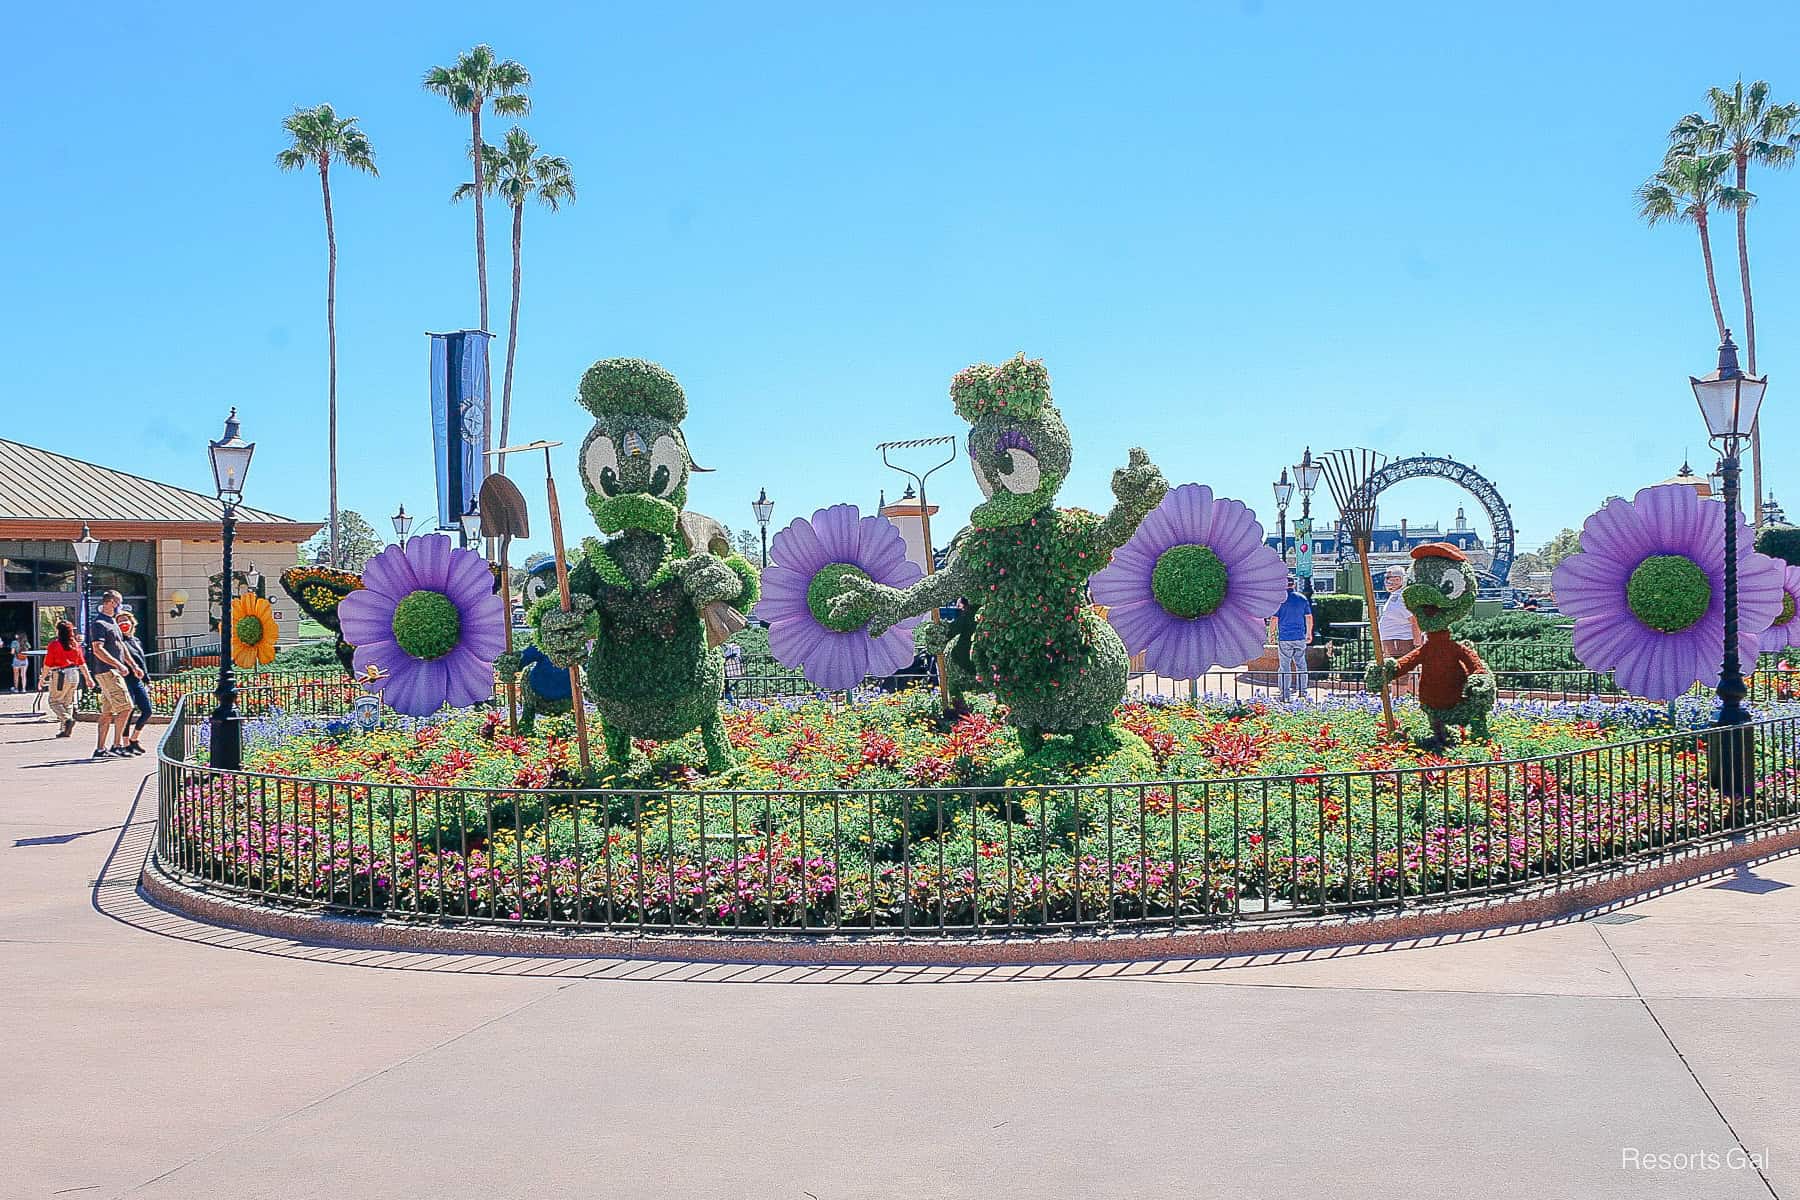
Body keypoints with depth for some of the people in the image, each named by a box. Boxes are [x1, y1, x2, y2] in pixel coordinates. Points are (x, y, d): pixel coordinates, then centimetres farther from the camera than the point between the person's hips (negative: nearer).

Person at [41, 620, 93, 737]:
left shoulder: (54, 644, -8)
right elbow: (82, 663, 9)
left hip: (60, 675, -5)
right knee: (68, 702, 12)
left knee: (55, 701, 3)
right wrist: (88, 678, 15)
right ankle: (66, 730, 12)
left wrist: (42, 678, 4)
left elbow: (48, 664, -6)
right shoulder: (75, 644, 6)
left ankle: (67, 719, -20)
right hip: (75, 675, 5)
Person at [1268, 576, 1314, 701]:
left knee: (1285, 666, 1)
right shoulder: (1302, 598, 4)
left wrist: (1271, 634, 3)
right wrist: (1309, 633, 20)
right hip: (1300, 637, 3)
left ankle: (1286, 694, 2)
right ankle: (1303, 691, 16)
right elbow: (1309, 617, 9)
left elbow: (1274, 619, -9)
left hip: (1284, 637, -3)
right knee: (1301, 664, 14)